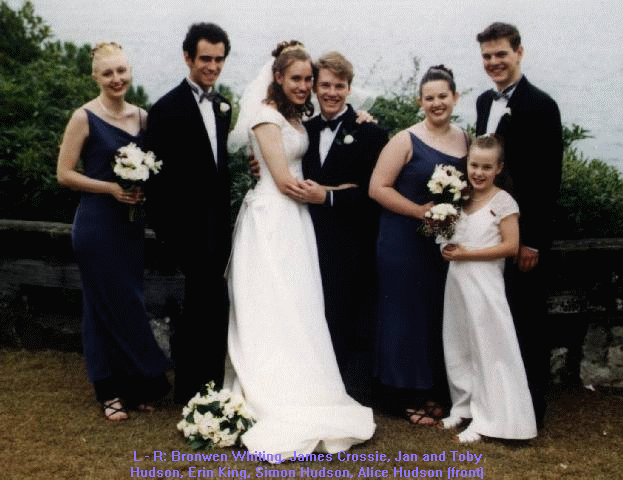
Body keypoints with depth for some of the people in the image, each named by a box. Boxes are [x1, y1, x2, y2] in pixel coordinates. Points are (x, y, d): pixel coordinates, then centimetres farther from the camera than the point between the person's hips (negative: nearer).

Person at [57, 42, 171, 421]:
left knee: (129, 301, 10)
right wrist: (111, 187, -18)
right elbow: (64, 173, -9)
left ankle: (134, 385, 23)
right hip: (97, 223, -5)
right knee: (107, 304, 2)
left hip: (131, 222, 5)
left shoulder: (142, 116, 6)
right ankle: (111, 391, 15)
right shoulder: (85, 117, -8)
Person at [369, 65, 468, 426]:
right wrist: (420, 211, -18)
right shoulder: (406, 141, -8)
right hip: (406, 243, -5)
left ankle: (434, 391, 25)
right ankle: (406, 396, 13)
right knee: (408, 313, 1)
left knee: (442, 314, 10)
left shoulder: (467, 140, 7)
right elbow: (378, 187, -12)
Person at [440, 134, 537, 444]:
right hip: (456, 281, 7)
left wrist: (466, 254, -15)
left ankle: (485, 418, 6)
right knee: (458, 346, 13)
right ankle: (464, 406, 26)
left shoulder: (502, 202, -9)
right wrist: (447, 249, -1)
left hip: (484, 284, -7)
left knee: (487, 349, 0)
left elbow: (511, 246, -14)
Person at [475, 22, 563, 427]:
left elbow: (549, 179, -15)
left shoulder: (541, 105, -12)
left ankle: (530, 408, 17)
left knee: (527, 321, 4)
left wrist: (533, 241, -17)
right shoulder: (485, 102, 11)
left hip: (525, 235, -6)